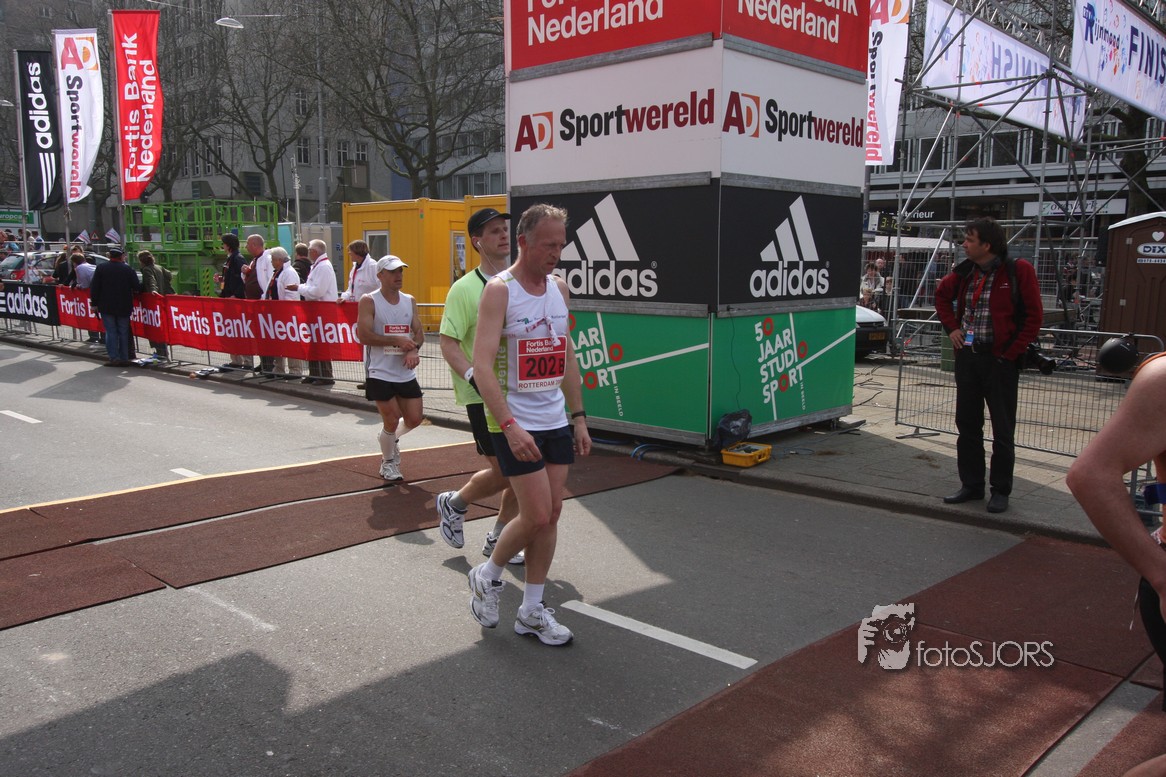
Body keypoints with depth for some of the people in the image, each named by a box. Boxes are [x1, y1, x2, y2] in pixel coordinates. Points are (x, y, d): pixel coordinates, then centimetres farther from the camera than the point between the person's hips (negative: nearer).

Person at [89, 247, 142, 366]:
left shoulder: (101, 268, -1)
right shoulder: (128, 269, -3)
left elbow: (94, 288, -2)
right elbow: (137, 287, -5)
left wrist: (94, 303, 4)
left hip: (106, 307, 0)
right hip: (124, 307, 0)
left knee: (111, 332, 2)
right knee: (123, 332, 8)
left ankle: (114, 358, -3)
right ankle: (124, 358, 8)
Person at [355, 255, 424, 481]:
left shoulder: (409, 301, 9)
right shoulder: (369, 301, -7)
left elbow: (419, 332, 6)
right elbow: (364, 335, -16)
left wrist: (414, 349, -16)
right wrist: (396, 340, -21)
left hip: (407, 374, 5)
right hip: (381, 374, -5)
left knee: (414, 420, 5)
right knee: (391, 421, -2)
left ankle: (388, 438, 38)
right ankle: (388, 463, 22)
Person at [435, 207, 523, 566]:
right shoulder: (464, 288, -9)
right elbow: (448, 342, -14)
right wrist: (474, 376, -27)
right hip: (484, 396, -6)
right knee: (503, 472, -5)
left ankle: (497, 539, 25)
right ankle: (453, 504, 24)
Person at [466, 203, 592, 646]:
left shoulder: (559, 288, 9)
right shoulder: (499, 290, -13)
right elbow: (482, 365, -20)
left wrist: (578, 417, 12)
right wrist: (510, 426, -29)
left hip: (556, 422, 7)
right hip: (516, 424, -7)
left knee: (551, 515, 7)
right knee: (536, 516, -7)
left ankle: (532, 611, 20)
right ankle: (487, 576, 21)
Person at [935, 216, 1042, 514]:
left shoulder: (1018, 271, -10)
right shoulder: (964, 272, 5)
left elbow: (1034, 316, -9)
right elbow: (942, 294, 24)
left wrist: (1012, 352, -13)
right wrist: (951, 328, 11)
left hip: (1000, 360, -6)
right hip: (966, 356, 6)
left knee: (1003, 430, 4)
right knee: (967, 425, 12)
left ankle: (1001, 491, 16)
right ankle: (971, 485, 24)